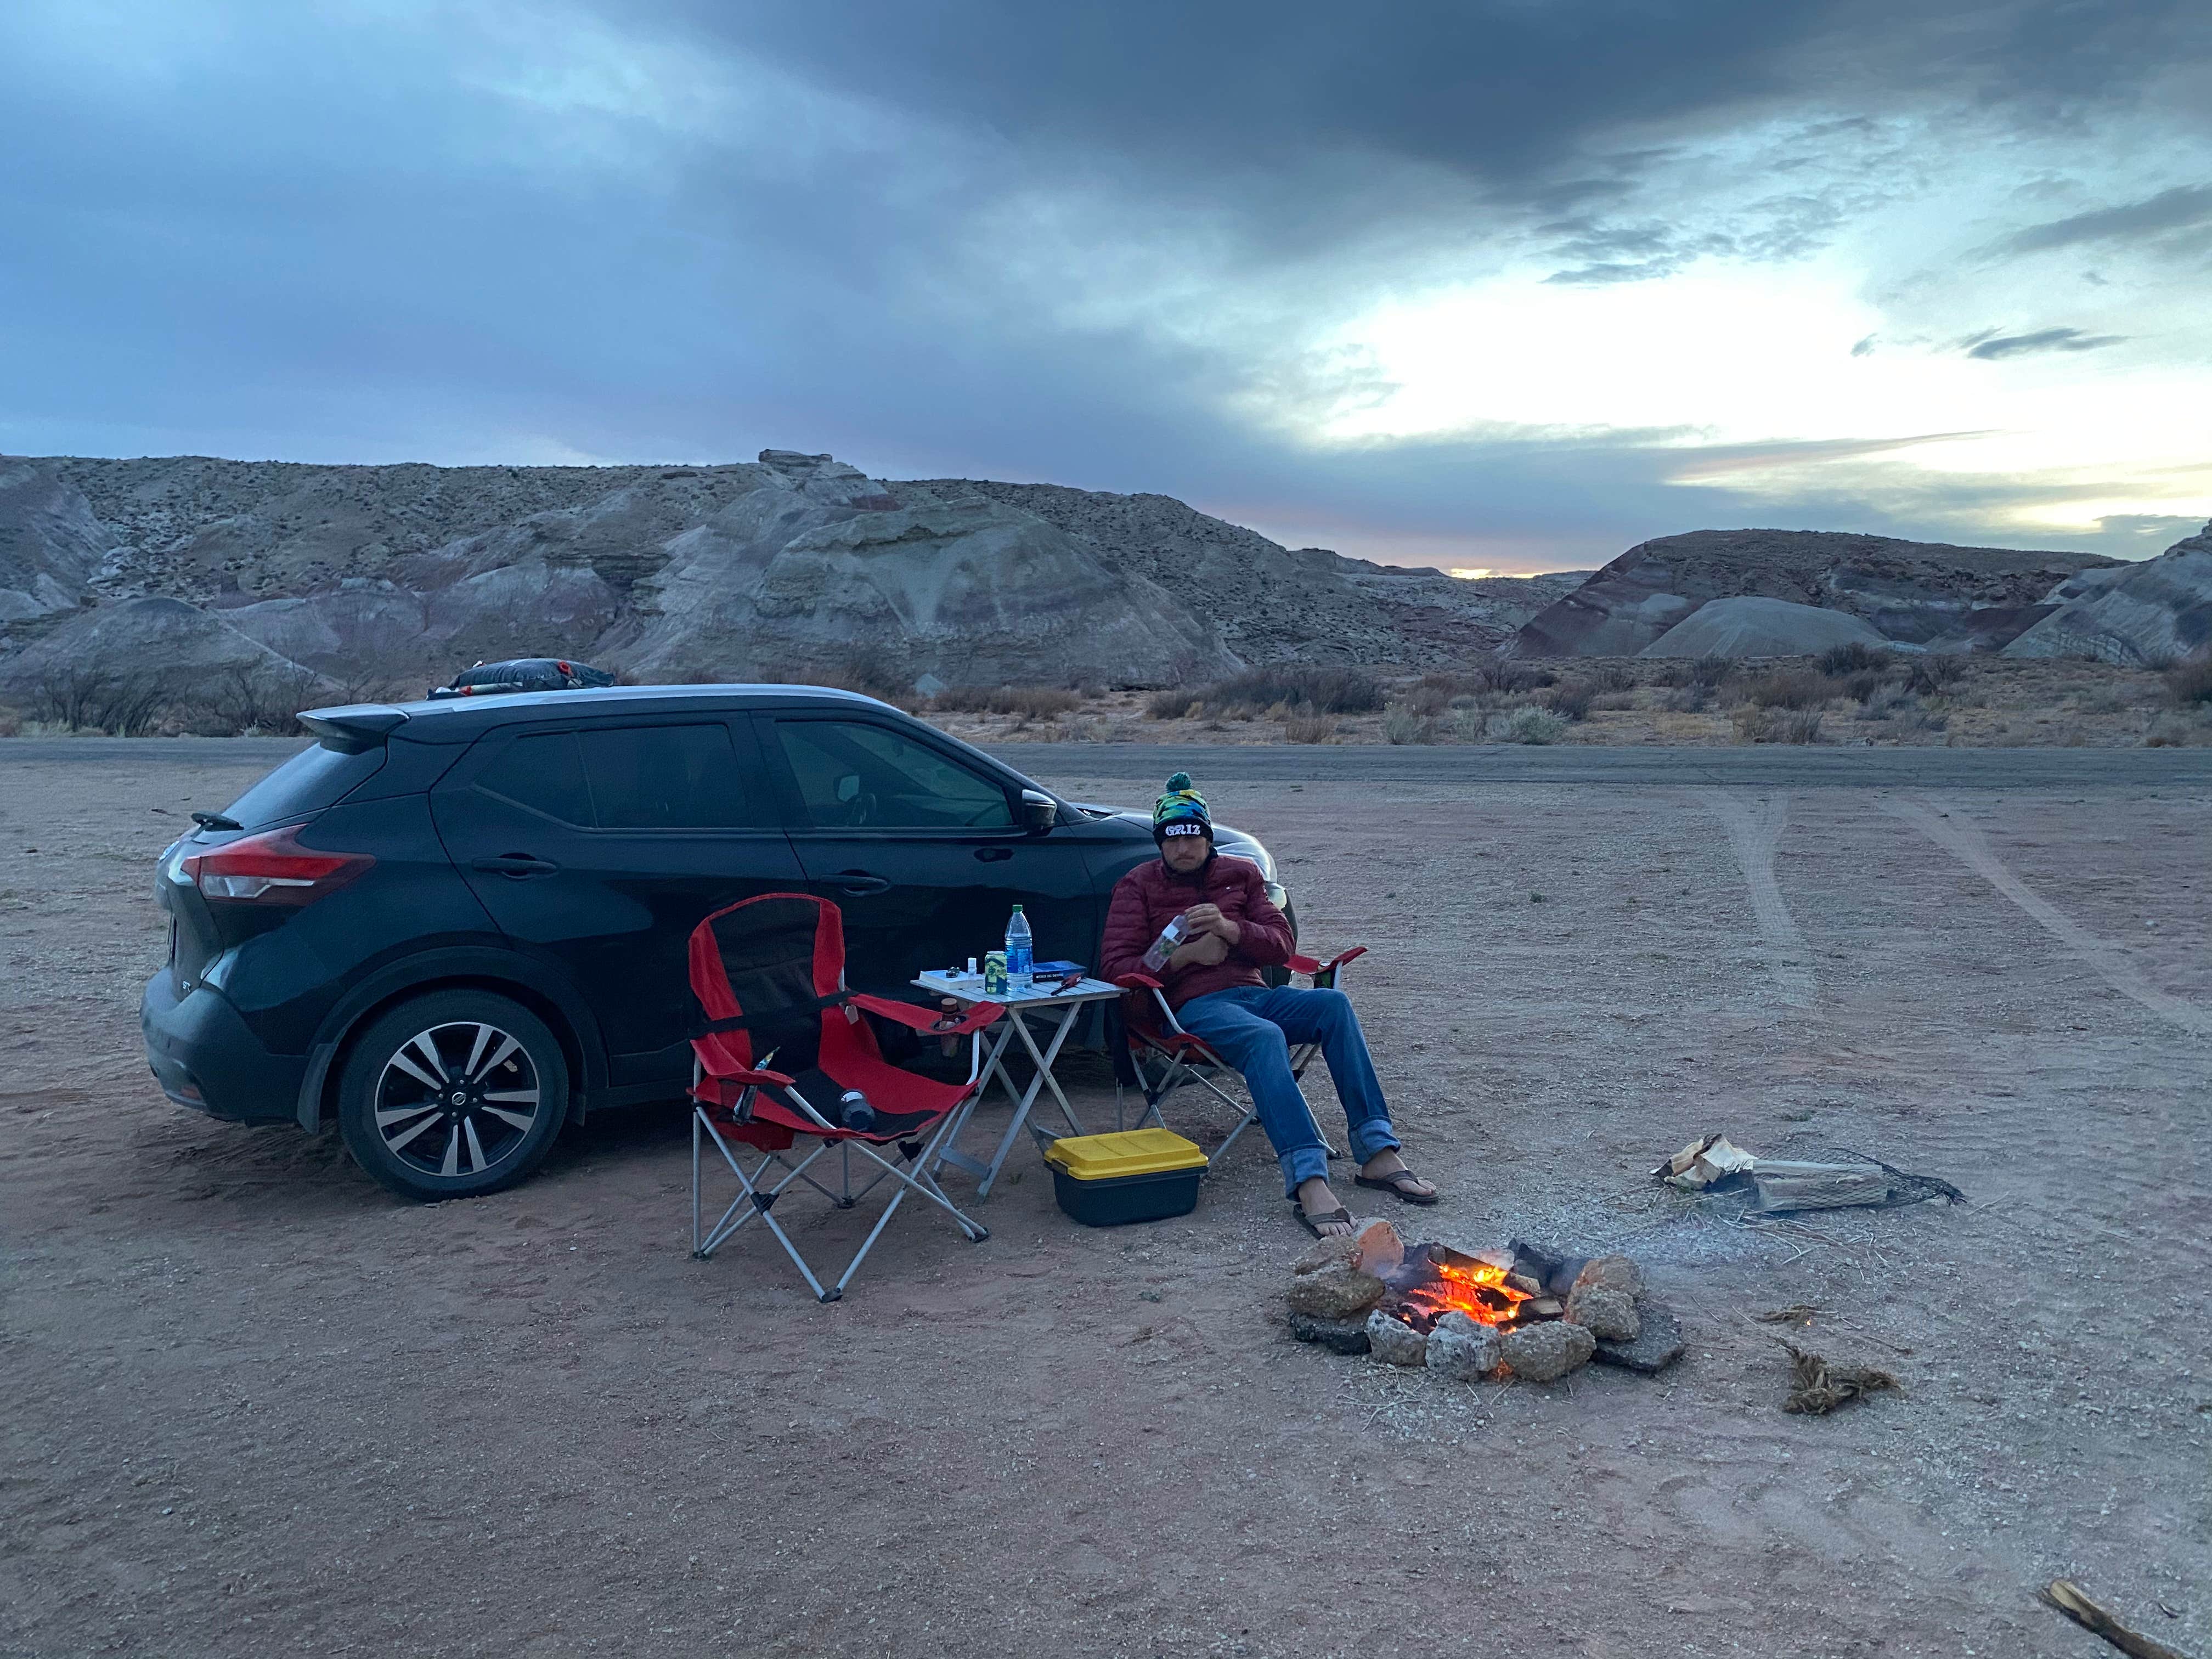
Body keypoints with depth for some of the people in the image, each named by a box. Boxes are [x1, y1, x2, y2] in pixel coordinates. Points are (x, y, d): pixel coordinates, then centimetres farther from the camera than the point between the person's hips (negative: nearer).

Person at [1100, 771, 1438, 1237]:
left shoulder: (1240, 874, 19)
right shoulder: (1138, 886, 10)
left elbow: (1281, 945, 11)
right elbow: (1116, 965, 1)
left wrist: (1230, 928, -9)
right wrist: (1187, 954, -11)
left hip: (1253, 992, 4)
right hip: (1193, 1005, -4)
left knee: (1334, 1003, -26)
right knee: (1264, 1036, -38)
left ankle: (1378, 1151, -28)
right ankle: (1308, 1180, -50)